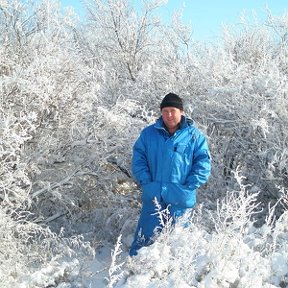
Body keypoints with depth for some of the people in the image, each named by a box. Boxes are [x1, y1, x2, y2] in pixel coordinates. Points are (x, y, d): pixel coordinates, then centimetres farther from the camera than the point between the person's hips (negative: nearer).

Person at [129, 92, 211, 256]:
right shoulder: (149, 133, 5)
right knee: (145, 236, 4)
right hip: (153, 196, 1)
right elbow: (138, 158, 6)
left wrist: (189, 186, -10)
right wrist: (145, 181, -6)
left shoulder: (194, 135, 0)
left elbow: (203, 162, -2)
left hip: (181, 199, -1)